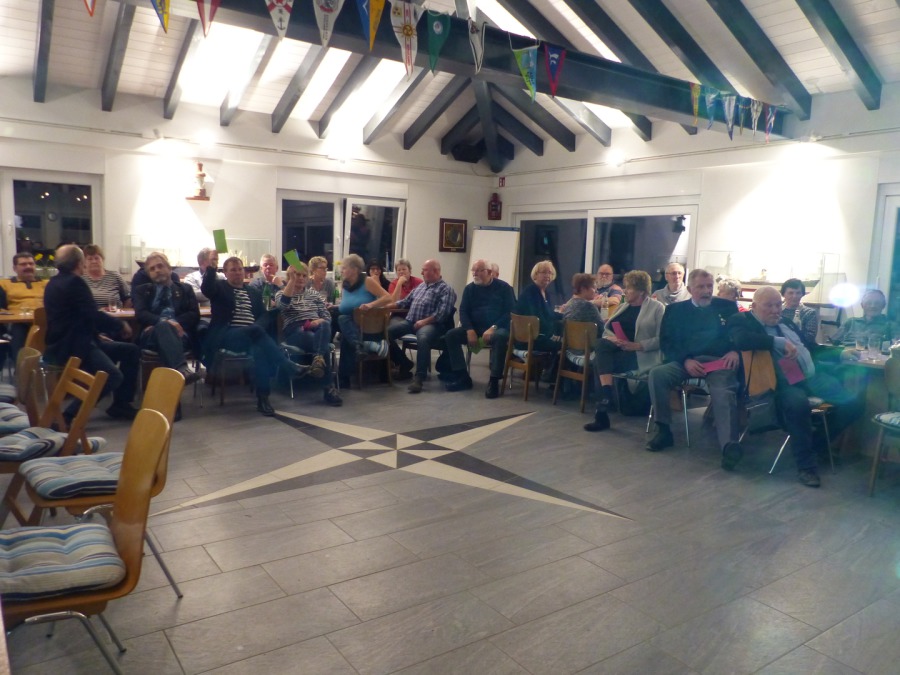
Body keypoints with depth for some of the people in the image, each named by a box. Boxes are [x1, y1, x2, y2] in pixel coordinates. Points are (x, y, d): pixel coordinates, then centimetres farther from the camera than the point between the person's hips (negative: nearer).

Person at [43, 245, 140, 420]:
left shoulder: (56, 282, 17)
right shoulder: (74, 282, -14)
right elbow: (93, 315, -19)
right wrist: (121, 325, -4)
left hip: (72, 341, 11)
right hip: (70, 346, -11)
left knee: (131, 350, 13)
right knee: (113, 376, -30)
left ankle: (121, 404, 16)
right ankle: (72, 413, -17)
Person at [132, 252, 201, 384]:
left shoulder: (185, 289, 23)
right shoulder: (142, 290, 24)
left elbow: (194, 314, 8)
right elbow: (140, 314, 4)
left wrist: (176, 324, -12)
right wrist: (162, 322, -17)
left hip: (178, 334, 0)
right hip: (151, 335, 0)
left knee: (165, 328, -37)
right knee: (163, 326, -37)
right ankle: (181, 369, -61)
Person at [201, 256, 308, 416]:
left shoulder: (254, 293, 25)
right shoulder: (220, 287, 14)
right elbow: (206, 289, -10)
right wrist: (211, 267, -22)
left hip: (252, 335, 4)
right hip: (226, 335, -3)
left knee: (261, 347, -35)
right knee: (256, 330, -37)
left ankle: (262, 397, -35)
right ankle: (291, 367, -41)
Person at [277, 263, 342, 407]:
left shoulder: (314, 294, 27)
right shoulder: (281, 293, 17)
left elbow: (327, 316, 17)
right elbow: (283, 303, -11)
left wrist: (320, 321, -8)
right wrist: (292, 280, -11)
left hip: (315, 328, 3)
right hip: (295, 331, -3)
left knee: (324, 326, -39)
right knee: (324, 346, -37)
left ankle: (319, 359, -59)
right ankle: (328, 387, -43)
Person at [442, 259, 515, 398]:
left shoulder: (504, 287, 1)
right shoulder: (470, 289, 12)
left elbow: (510, 312, -8)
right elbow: (463, 311, 5)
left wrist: (493, 328, -21)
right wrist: (470, 330, -14)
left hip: (498, 328, -4)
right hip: (475, 328, 4)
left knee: (500, 337, -39)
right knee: (451, 335, -19)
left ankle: (494, 381, -31)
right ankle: (462, 377, -16)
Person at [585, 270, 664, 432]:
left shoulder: (657, 308, 2)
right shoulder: (622, 307, 22)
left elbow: (661, 339, -8)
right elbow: (606, 330, 14)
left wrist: (637, 345, -19)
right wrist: (612, 339, -9)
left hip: (641, 355, -5)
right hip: (616, 350, 6)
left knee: (601, 362, -29)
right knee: (603, 345, -30)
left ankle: (603, 406, -22)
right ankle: (606, 398, -35)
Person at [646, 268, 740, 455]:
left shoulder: (727, 307, 18)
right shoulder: (675, 309, 16)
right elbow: (666, 342, 8)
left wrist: (735, 351, -10)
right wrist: (685, 360, -11)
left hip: (719, 361, -1)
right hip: (686, 361, 1)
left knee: (723, 391, -33)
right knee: (657, 374, -26)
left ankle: (729, 445, -44)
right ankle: (664, 430, -18)